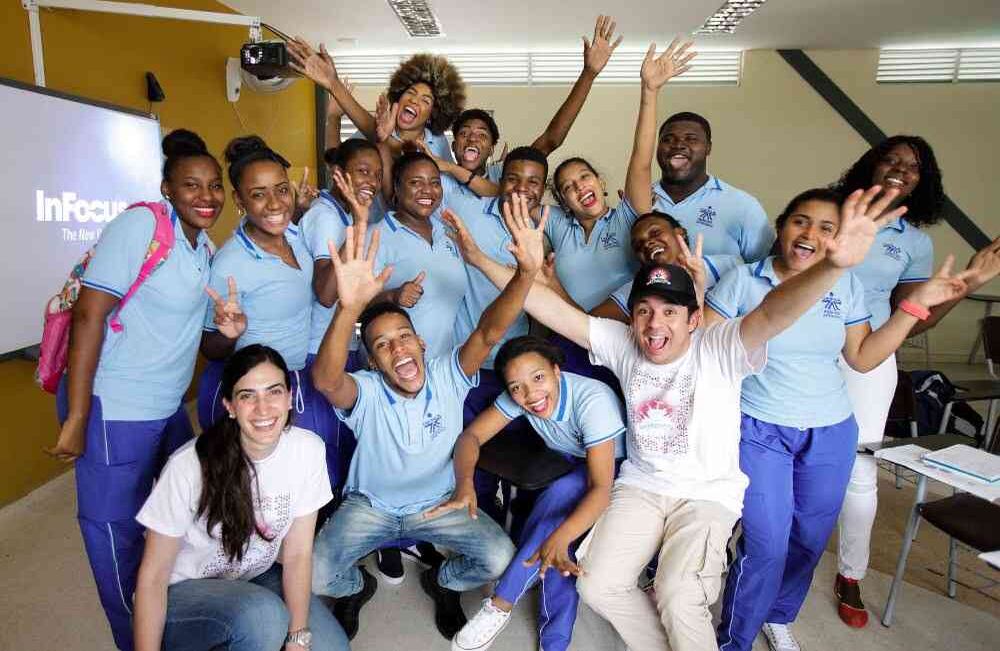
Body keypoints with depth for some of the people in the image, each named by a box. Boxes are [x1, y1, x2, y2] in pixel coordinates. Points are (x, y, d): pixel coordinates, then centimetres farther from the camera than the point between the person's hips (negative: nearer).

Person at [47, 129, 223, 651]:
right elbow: (89, 316, -19)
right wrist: (76, 418, -20)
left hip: (170, 406, 9)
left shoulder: (206, 246, 8)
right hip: (115, 409, -8)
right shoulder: (140, 225, -16)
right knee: (118, 529, 7)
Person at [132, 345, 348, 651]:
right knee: (264, 614, -33)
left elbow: (297, 553, -9)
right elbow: (153, 577, -16)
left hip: (259, 579, 4)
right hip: (185, 591, -4)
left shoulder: (308, 449, -16)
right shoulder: (189, 466, -26)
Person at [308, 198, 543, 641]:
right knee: (314, 575, -19)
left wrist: (526, 272, -51)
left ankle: (443, 582, 16)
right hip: (371, 505, 0)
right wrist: (349, 308, -64)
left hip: (440, 502, 1)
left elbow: (489, 332, -33)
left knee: (499, 557, -20)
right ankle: (356, 588, 20)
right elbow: (324, 380, -45)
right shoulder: (365, 392, -21)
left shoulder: (448, 377, -16)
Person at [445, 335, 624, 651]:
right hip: (570, 465, 5)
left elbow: (601, 487, -39)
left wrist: (559, 538, -55)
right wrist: (464, 483, -39)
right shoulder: (518, 396, -20)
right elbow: (472, 435, -18)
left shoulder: (592, 400, -36)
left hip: (616, 469, -4)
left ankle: (501, 605, -23)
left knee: (560, 495, -33)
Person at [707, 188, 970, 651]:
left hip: (831, 434, 5)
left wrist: (916, 303, -2)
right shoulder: (743, 280, -8)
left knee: (809, 540, 15)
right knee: (766, 546, -6)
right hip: (760, 430, -4)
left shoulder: (847, 286, 3)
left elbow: (863, 358, 4)